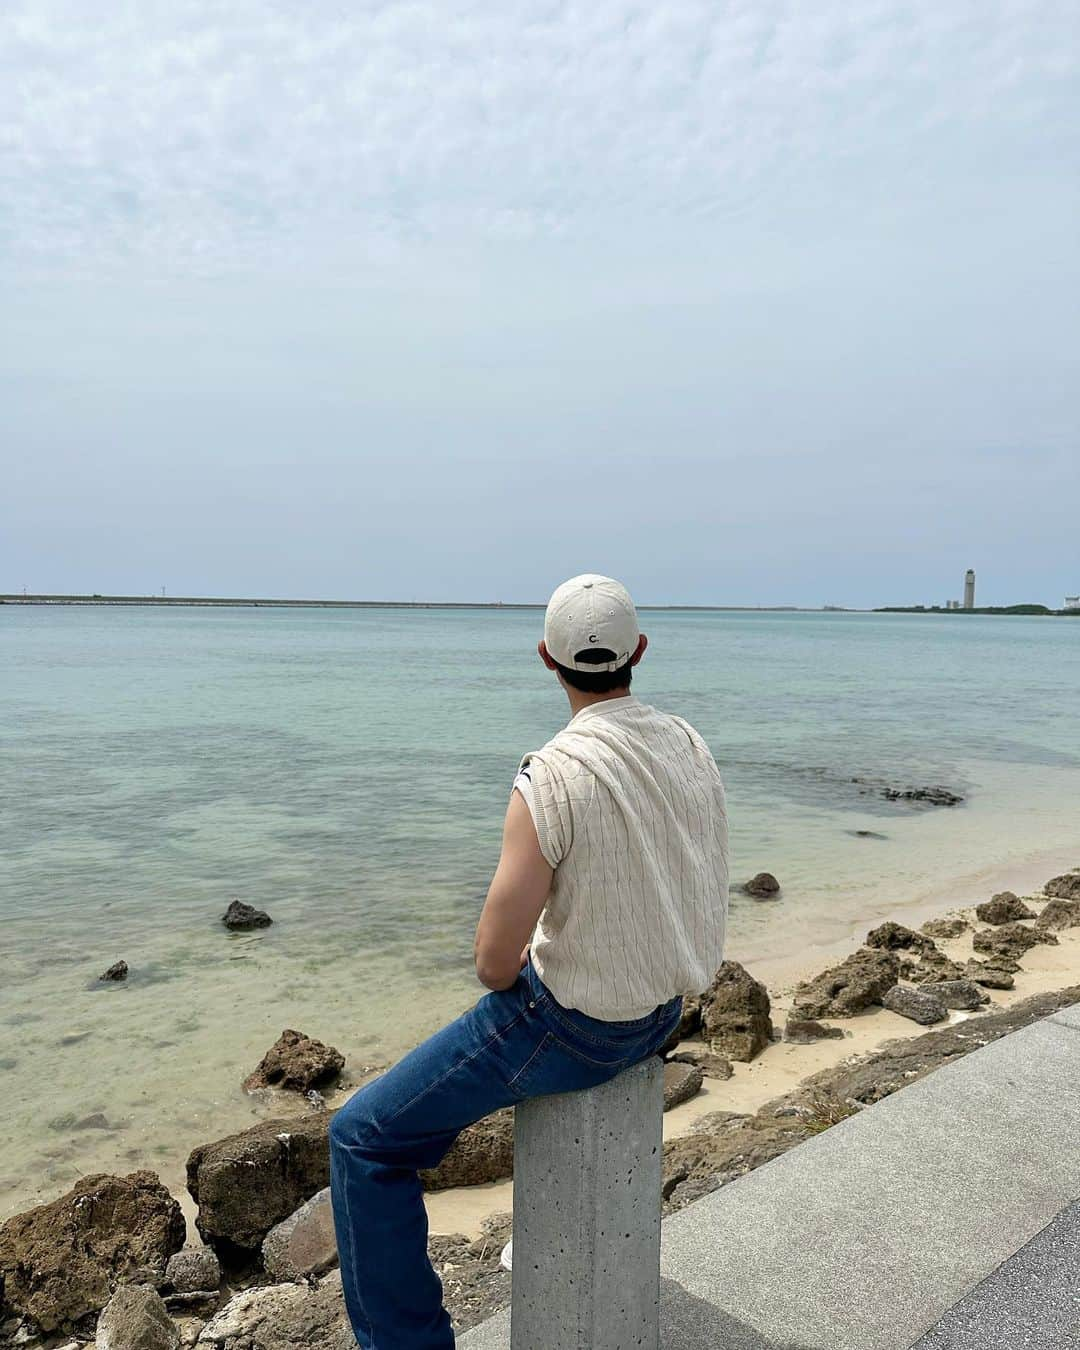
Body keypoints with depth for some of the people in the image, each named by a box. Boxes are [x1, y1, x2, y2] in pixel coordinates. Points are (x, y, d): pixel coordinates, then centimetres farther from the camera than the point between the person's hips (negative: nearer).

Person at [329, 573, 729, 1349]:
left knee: (361, 1139, 4)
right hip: (664, 1008, 8)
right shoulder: (690, 746, -4)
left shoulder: (552, 776, -27)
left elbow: (495, 959, -25)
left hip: (572, 1026, -8)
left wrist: (508, 975, -1)